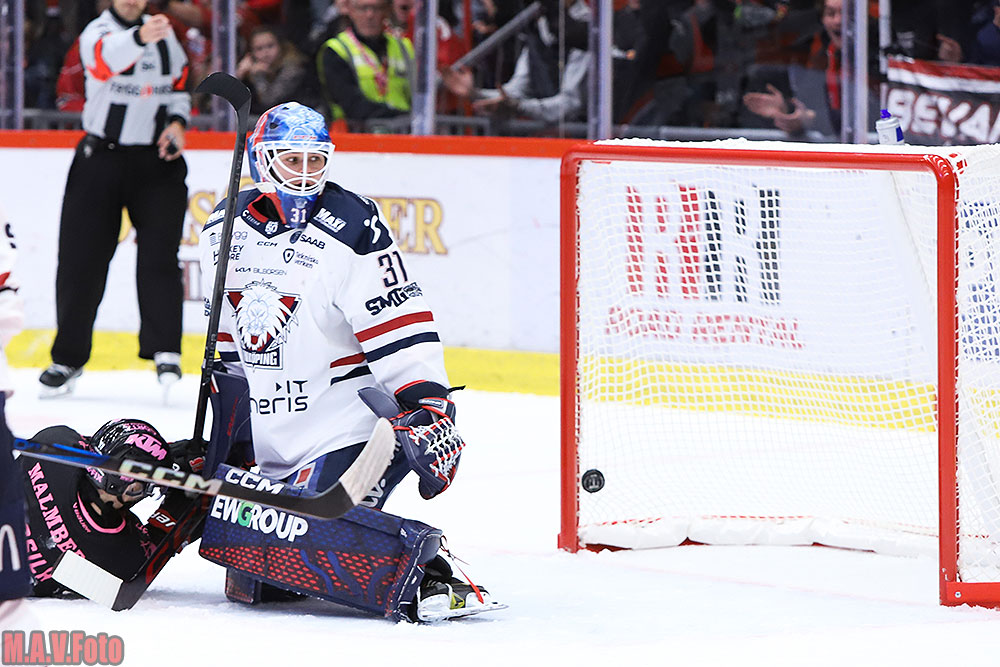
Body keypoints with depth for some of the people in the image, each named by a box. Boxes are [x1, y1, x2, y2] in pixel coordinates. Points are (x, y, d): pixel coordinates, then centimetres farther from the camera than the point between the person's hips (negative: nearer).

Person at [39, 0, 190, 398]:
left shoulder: (165, 36, 10)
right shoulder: (97, 33, -8)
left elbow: (179, 87, 20)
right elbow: (109, 58, -32)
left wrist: (177, 122, -2)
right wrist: (140, 37, -54)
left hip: (156, 159, 2)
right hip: (102, 157, -2)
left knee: (158, 252, -12)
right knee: (82, 259, 0)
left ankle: (165, 351, -13)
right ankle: (68, 358, 11)